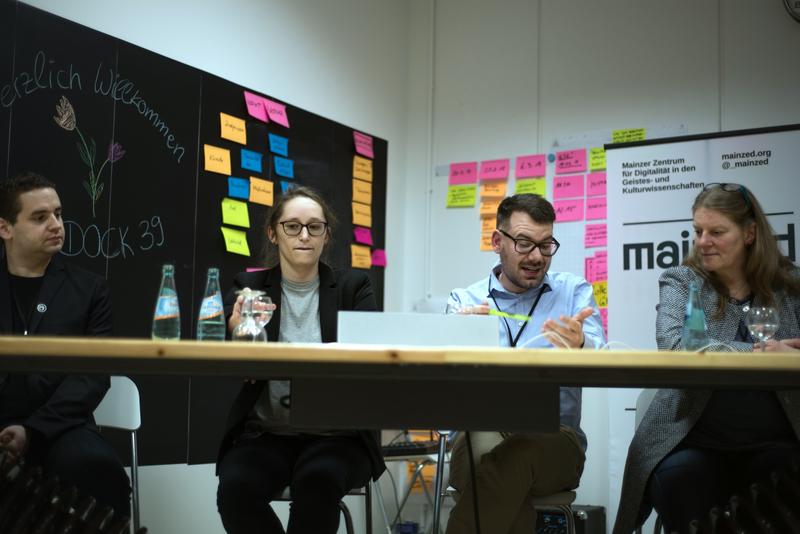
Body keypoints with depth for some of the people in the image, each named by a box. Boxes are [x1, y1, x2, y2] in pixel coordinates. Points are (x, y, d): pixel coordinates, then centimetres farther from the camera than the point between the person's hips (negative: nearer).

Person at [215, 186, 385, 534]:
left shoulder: (353, 287, 5)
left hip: (337, 433, -1)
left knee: (319, 480, -33)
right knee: (235, 488, -29)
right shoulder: (248, 287, 7)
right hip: (266, 434, 1)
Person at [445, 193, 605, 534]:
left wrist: (579, 347, -30)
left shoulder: (574, 291, 10)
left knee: (515, 455, -34)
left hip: (556, 439, 0)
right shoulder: (464, 300, 13)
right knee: (484, 443, -35)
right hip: (480, 437, 0)